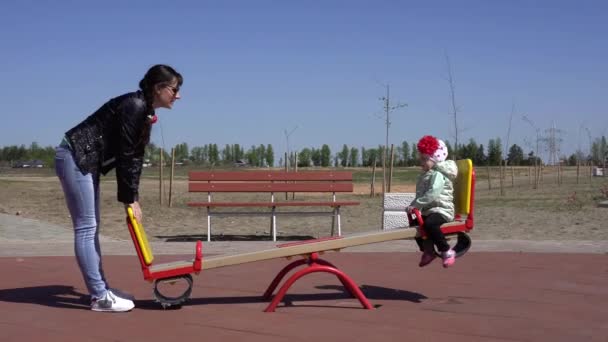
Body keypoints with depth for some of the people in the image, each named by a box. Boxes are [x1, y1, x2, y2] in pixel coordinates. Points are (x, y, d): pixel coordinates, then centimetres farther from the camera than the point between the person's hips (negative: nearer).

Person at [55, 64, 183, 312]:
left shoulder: (146, 112, 10)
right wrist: (130, 199, -14)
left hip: (88, 162, 10)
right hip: (74, 157, -10)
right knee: (86, 228, -8)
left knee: (91, 227, 11)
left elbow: (135, 155, 12)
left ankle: (101, 289, 16)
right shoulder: (134, 106, -19)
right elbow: (125, 155, -19)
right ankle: (99, 297, -6)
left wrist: (133, 196, 9)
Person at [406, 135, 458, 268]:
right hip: (428, 210, 11)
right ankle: (428, 251, 28)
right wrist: (412, 205, 7)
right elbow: (419, 195, 22)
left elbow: (432, 194, -28)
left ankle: (446, 251, -24)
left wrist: (415, 205, -28)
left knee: (429, 224, -35)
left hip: (442, 209, -11)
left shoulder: (438, 175, -16)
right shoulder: (423, 175, 16)